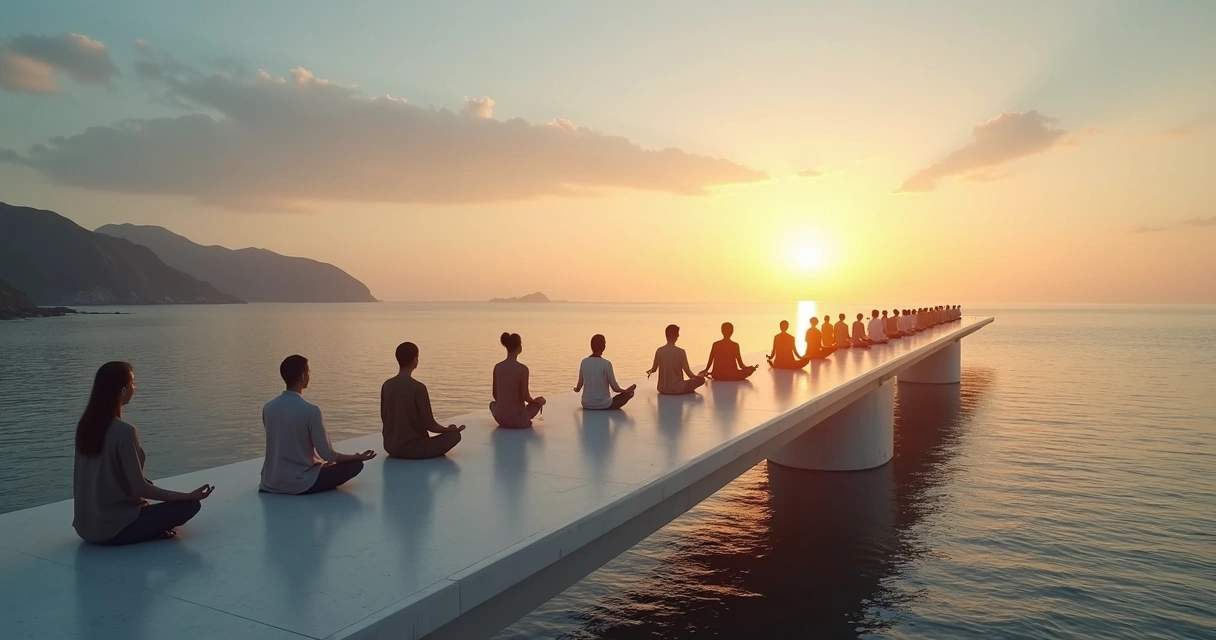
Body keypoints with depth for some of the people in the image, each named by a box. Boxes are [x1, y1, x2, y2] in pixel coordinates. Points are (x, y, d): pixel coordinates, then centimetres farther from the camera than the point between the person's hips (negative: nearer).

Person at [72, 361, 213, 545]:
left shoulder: (85, 425, 3)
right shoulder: (124, 431, -22)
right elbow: (140, 488, -20)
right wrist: (189, 495, -13)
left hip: (84, 525, 8)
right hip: (111, 528, -8)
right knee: (190, 505, -3)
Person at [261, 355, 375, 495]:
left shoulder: (268, 407, -2)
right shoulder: (310, 410, -21)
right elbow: (328, 455, -16)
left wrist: (318, 461, 25)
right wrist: (357, 456, 2)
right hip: (299, 483, -7)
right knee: (355, 464, 3)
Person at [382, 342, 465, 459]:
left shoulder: (386, 385, 1)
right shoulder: (418, 387, -18)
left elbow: (384, 419, 11)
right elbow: (429, 425, -15)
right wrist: (450, 429, 5)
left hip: (390, 447, 7)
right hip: (410, 447, -7)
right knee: (454, 435, 2)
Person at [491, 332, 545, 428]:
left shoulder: (497, 367, -3)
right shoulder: (523, 369, -15)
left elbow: (495, 396, 4)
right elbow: (525, 397, -14)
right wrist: (535, 400, 8)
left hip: (499, 418, 3)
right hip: (518, 420, -3)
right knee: (540, 400, 24)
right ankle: (524, 422, 13)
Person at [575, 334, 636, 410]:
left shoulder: (584, 362, -5)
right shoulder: (606, 364, -18)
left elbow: (579, 385, 6)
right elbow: (615, 388, -11)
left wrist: (576, 389, 30)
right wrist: (627, 391, 9)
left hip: (587, 404, 4)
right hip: (604, 405, -4)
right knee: (629, 393, 13)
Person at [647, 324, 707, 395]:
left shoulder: (659, 351, -4)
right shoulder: (680, 352, -15)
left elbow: (654, 369, 9)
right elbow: (689, 373, -11)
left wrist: (649, 372, 33)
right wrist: (697, 377, 11)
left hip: (662, 389, 5)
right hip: (677, 389, -5)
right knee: (701, 379, 10)